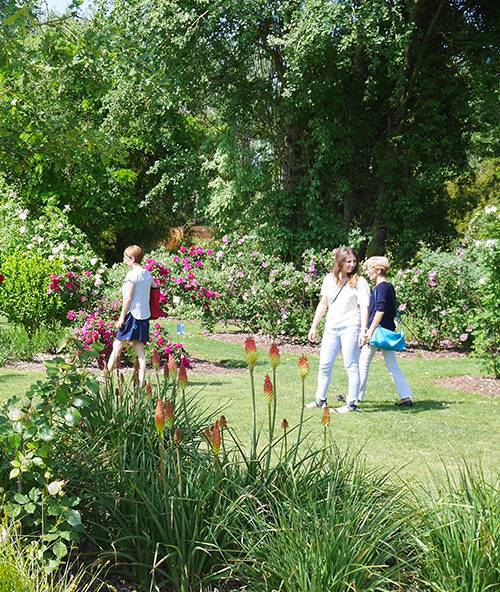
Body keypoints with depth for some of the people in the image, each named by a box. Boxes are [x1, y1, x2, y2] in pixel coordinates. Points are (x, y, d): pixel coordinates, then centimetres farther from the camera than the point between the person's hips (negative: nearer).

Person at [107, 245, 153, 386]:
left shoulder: (132, 275, -11)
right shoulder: (148, 274, 11)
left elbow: (128, 298, -14)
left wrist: (121, 317, -12)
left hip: (132, 314, -7)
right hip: (144, 315, 7)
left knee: (117, 345, 0)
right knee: (139, 347, 7)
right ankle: (141, 380, 3)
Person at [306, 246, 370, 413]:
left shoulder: (359, 281, -3)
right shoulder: (329, 279, 10)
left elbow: (364, 307, -8)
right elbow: (323, 304, 16)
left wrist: (363, 330, -18)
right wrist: (314, 327, 15)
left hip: (350, 327, -5)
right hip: (331, 327, 5)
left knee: (351, 366, -1)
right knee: (324, 365, 10)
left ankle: (352, 403, 6)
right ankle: (320, 399, 22)